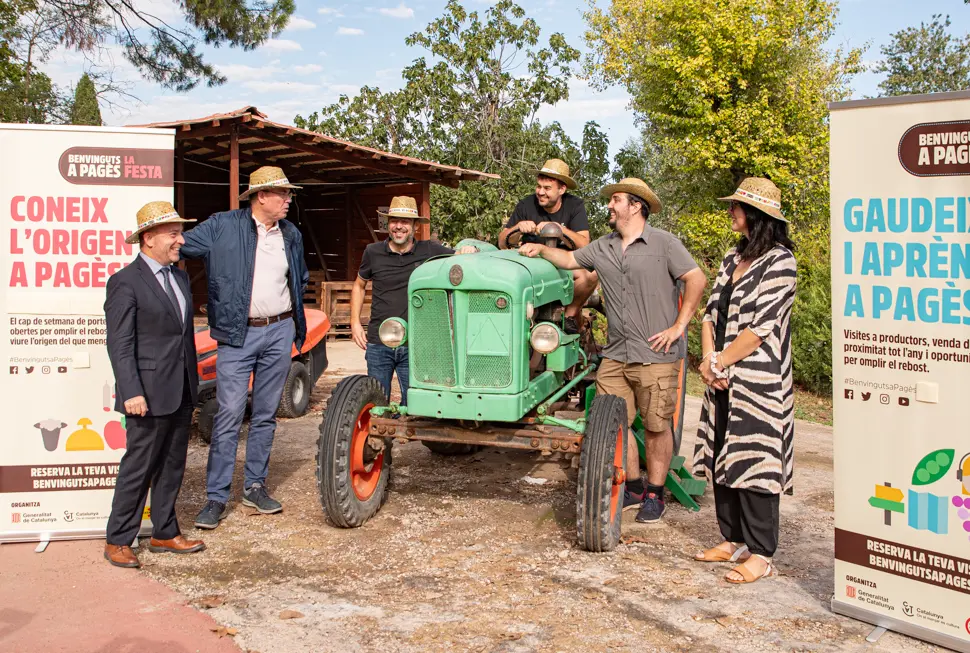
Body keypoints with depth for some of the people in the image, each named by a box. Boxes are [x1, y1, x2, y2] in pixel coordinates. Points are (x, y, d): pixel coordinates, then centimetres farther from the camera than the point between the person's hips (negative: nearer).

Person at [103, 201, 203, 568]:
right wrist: (131, 392, -21)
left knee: (172, 466, 14)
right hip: (151, 393, -8)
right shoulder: (125, 282, -11)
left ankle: (165, 534, 25)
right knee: (138, 467, 0)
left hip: (181, 392, 8)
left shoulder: (179, 277, 14)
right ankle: (117, 541, 13)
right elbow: (120, 345, -15)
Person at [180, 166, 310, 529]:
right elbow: (182, 245, -6)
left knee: (265, 414, 10)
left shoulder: (291, 234, 10)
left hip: (279, 331, 4)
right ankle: (216, 496, 2)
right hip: (237, 335, -4)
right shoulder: (222, 226, -3)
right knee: (229, 414, -6)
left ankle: (254, 486, 22)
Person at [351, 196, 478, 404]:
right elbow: (359, 285, 17)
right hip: (378, 344, 1)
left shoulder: (430, 251, -1)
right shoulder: (373, 252, 4)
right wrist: (355, 322, 9)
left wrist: (469, 250, -16)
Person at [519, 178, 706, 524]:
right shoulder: (602, 247, 12)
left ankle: (655, 494, 17)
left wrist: (678, 327, -12)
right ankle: (633, 488, 22)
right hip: (616, 355, 5)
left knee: (656, 426, 4)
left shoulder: (663, 244, -5)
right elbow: (569, 260, 24)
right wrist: (540, 249, 8)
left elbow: (696, 280, -9)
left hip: (656, 356, -5)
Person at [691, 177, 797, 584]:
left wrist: (719, 363, -10)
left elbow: (761, 327, -15)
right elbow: (712, 312, 11)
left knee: (753, 462, -6)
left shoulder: (779, 261, -9)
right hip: (724, 381, 8)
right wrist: (708, 359, -4)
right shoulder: (733, 258, 16)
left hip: (758, 380, -8)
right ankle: (733, 540, 22)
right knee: (723, 458, 11)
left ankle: (761, 554, 2)